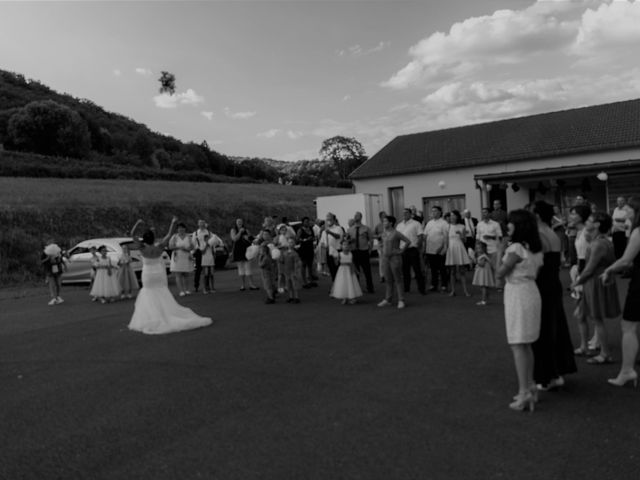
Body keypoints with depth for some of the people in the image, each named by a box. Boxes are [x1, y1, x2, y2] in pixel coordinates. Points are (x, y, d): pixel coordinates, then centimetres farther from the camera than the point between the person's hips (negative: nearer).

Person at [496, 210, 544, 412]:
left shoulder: (516, 248, -17)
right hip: (531, 292, 9)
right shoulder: (536, 249, 9)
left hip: (517, 295, -9)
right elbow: (536, 271, 14)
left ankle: (524, 393, -1)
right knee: (526, 345, 17)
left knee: (518, 346, -4)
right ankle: (530, 387, 25)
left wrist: (502, 257, 4)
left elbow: (500, 273, -11)